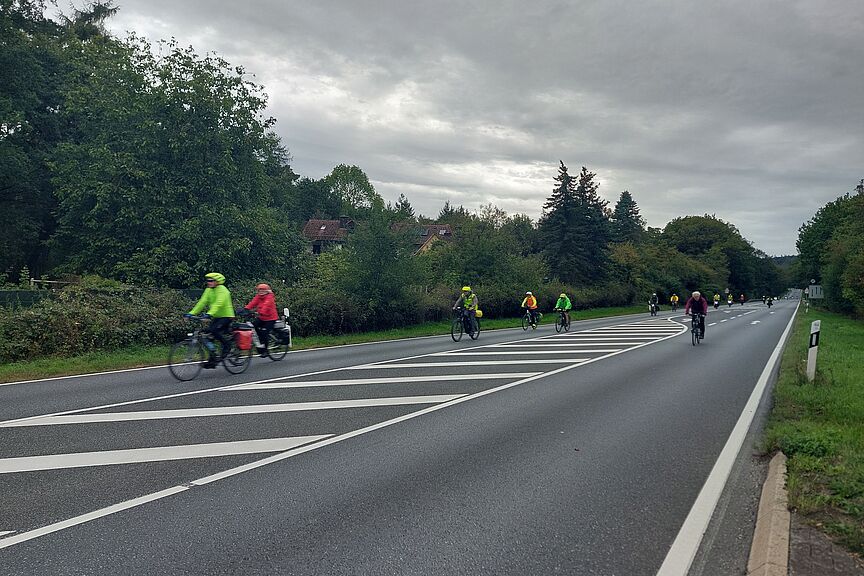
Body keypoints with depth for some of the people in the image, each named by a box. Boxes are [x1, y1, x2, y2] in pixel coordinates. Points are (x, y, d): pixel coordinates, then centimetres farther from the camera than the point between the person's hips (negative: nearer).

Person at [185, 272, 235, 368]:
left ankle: (227, 345, -5)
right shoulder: (208, 290, 7)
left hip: (226, 316, -8)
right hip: (216, 317, 8)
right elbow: (202, 302, 0)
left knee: (214, 330, -28)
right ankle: (212, 359, 6)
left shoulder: (222, 290, -17)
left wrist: (209, 314, -44)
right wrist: (191, 313, -11)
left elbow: (218, 304, -31)